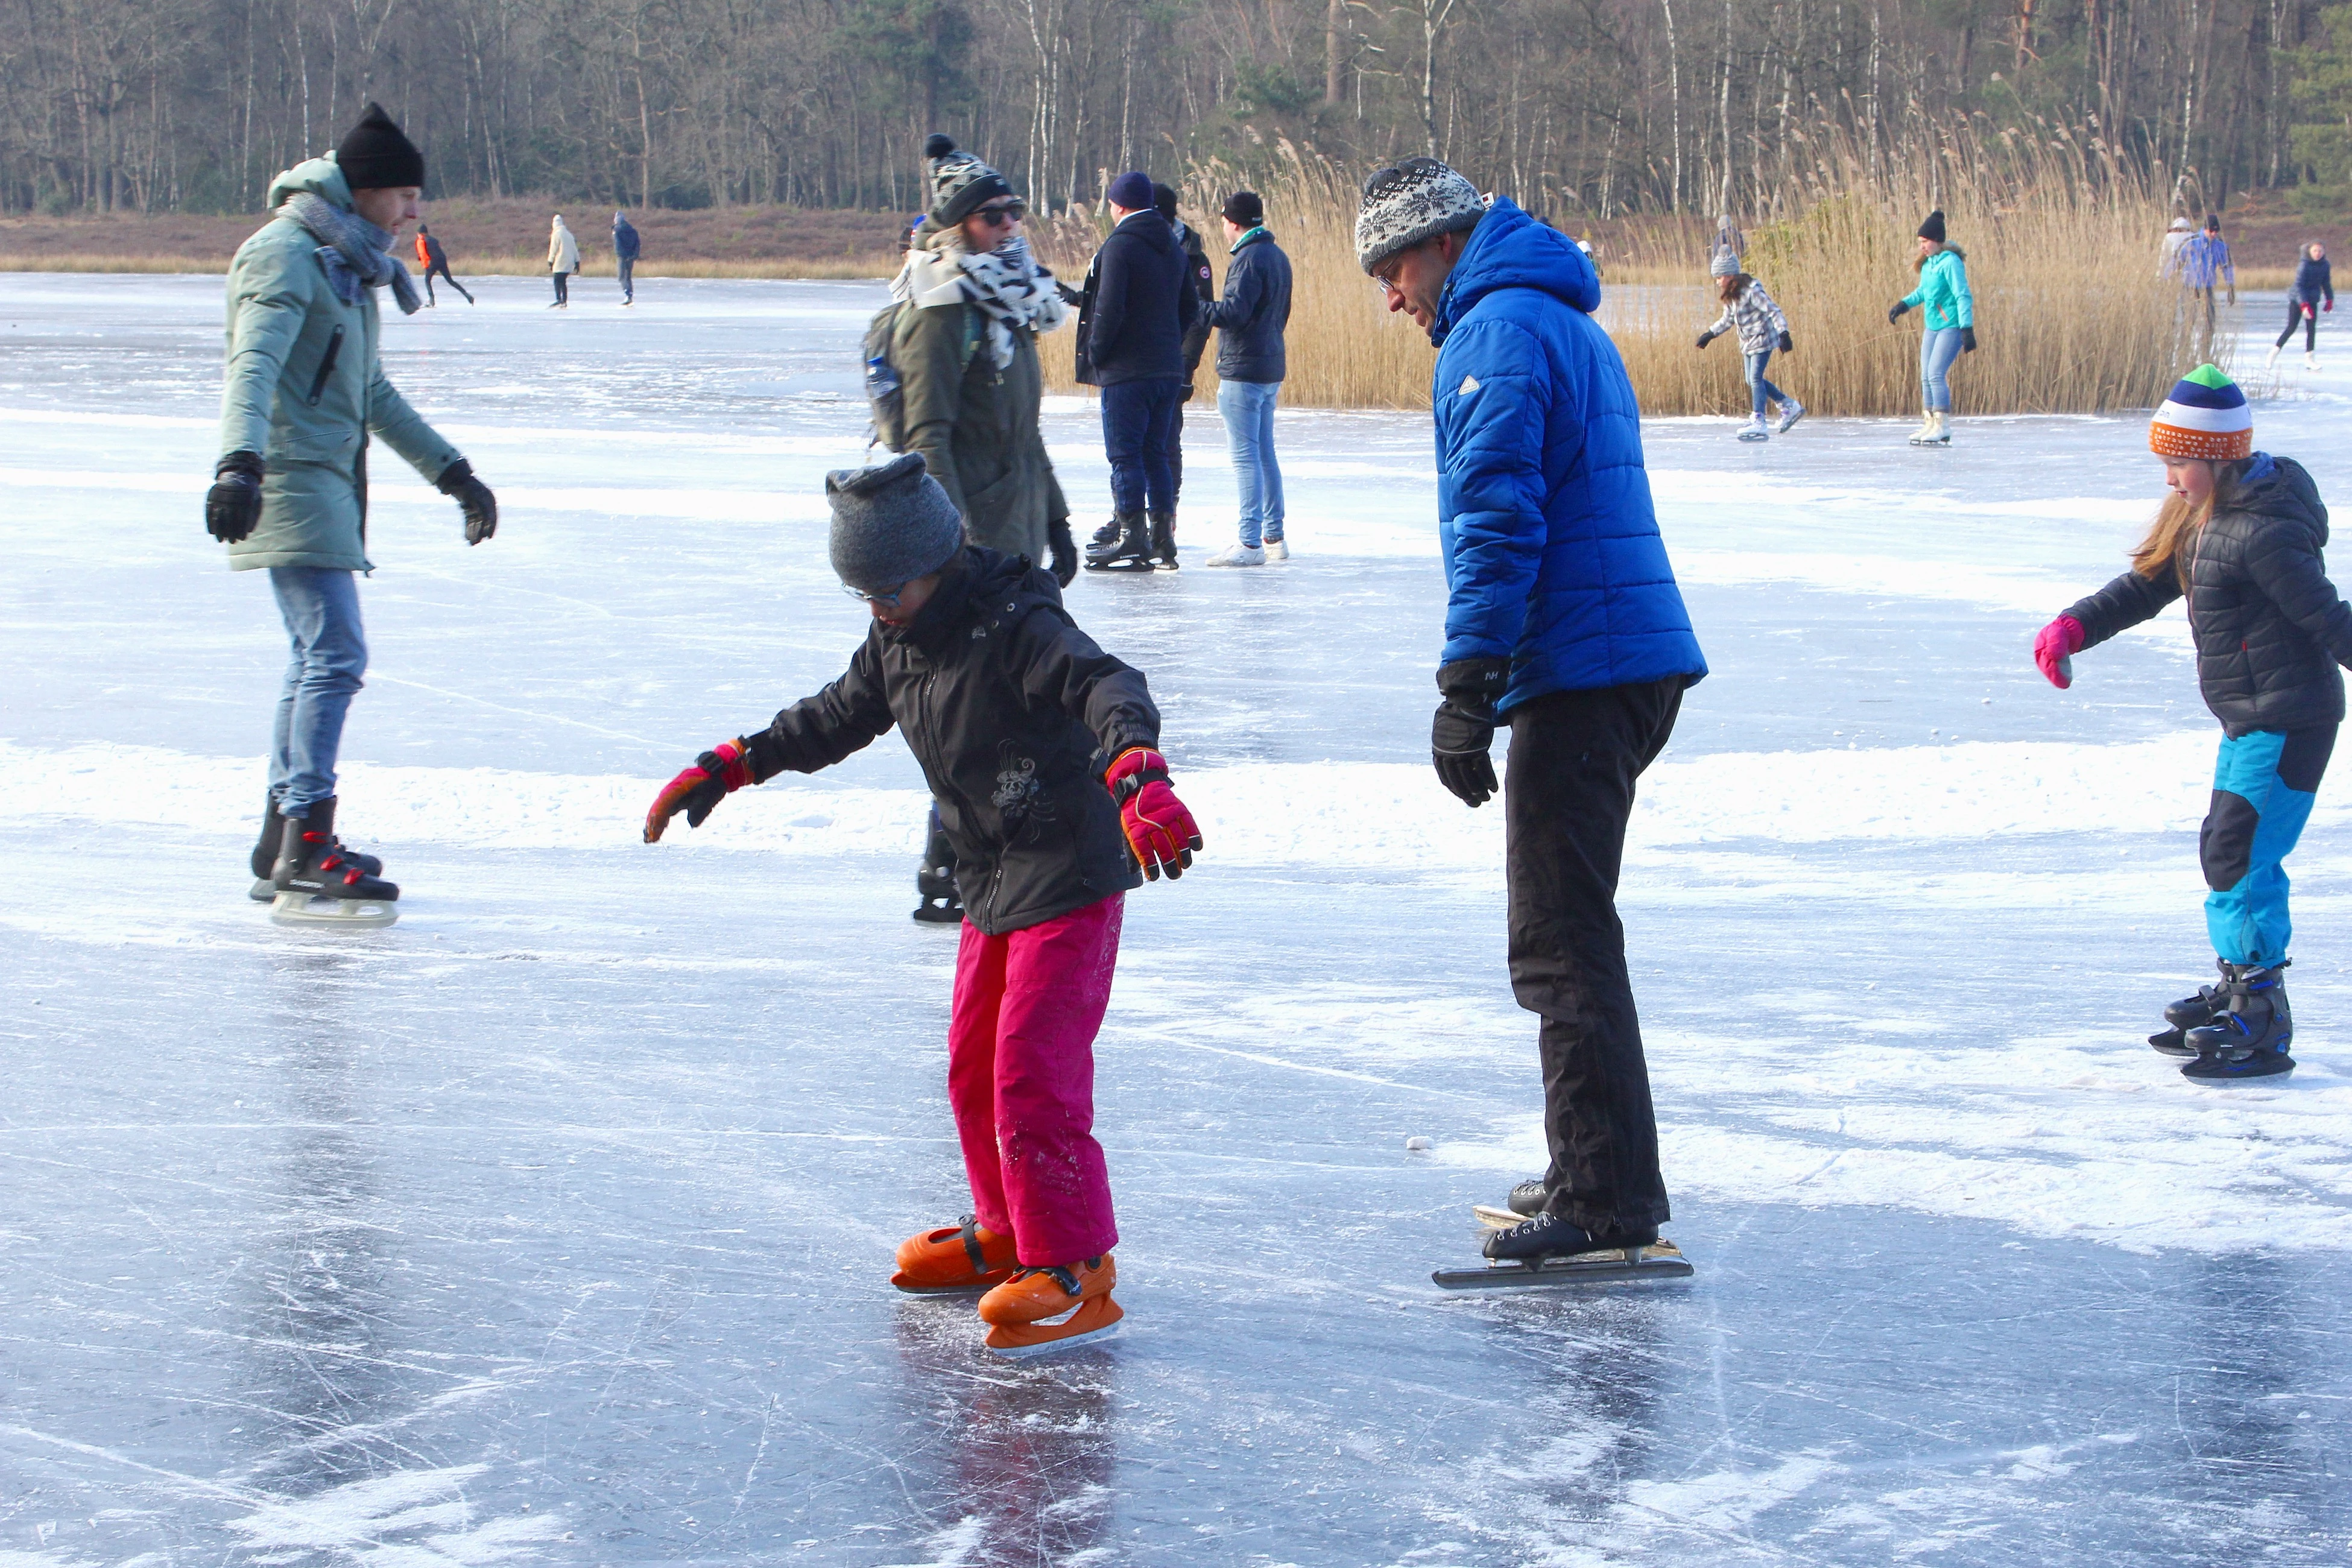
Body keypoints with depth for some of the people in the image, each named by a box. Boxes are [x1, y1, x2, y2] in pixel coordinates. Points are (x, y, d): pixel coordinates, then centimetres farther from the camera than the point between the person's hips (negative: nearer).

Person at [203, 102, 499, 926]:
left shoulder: (347, 263, 20)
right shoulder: (287, 254, -11)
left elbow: (371, 393, 29)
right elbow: (255, 366, -26)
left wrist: (450, 471, 31)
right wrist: (239, 464, -40)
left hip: (327, 481, 10)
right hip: (290, 480, -10)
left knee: (318, 659, 13)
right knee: (335, 655, -16)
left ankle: (285, 849, 19)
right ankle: (306, 856, -19)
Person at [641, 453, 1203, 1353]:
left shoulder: (1016, 623, -21)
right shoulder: (897, 643, 7)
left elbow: (1103, 686, -37)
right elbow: (833, 720, 22)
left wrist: (1136, 769, -56)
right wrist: (729, 766, 20)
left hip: (1070, 881, -9)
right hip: (992, 886, 9)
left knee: (1032, 1074, -13)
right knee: (973, 1067, 17)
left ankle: (1076, 1273, -9)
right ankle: (1008, 1234, 34)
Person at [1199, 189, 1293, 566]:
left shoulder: (1249, 259, -15)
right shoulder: (1278, 257, 14)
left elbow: (1235, 311, -24)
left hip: (1243, 370, -10)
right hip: (1271, 368, 10)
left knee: (1245, 455, -8)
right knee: (1264, 453, 15)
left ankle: (1251, 542, -11)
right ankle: (1273, 538, 18)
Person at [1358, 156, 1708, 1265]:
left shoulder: (1498, 332, -10)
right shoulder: (1569, 326, 23)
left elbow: (1498, 520, -19)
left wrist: (1466, 686, -20)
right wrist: (1489, 677, 28)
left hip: (1579, 669, -10)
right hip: (1635, 662, 10)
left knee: (1560, 936, -9)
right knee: (1571, 926, 17)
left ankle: (1607, 1196, -9)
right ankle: (1600, 1172, 23)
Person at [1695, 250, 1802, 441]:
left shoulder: (1752, 292, -21)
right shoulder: (1730, 296, 6)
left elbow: (1773, 311, -23)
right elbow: (1727, 320, 20)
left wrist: (1783, 333, -31)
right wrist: (1710, 334, 16)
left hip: (1762, 339, -10)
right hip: (1748, 343, 10)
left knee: (1755, 379, -16)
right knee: (1753, 380, 13)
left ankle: (1759, 423, -17)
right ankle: (1790, 406, 27)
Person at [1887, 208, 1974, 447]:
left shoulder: (1950, 262, -16)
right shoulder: (1928, 263, 10)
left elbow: (1963, 297, -19)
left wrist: (1967, 329, -23)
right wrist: (1904, 304, 18)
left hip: (1951, 327, -9)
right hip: (1932, 327, 9)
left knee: (1936, 374, -15)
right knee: (1926, 377, 8)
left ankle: (1943, 428, -12)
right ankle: (1930, 425, 16)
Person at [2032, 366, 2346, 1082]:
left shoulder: (2262, 532, -21)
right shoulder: (2202, 518, 10)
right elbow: (2148, 586, 16)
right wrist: (2075, 627, 4)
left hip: (2287, 724, -10)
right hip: (2253, 721, 10)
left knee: (2239, 860, -10)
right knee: (2229, 855, 17)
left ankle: (2262, 1030, -5)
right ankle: (2237, 995, 31)